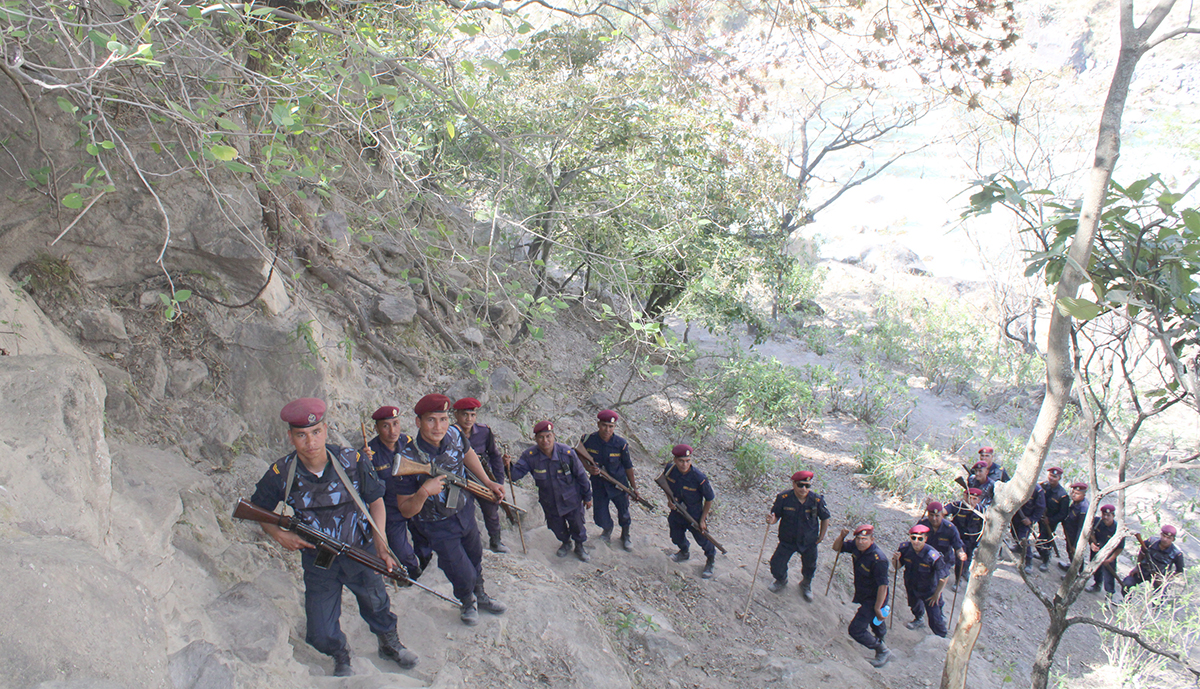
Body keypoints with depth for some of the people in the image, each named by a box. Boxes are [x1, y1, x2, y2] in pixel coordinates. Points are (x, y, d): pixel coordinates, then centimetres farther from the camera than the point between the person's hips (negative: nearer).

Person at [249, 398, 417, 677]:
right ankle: (340, 656, 38)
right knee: (321, 635, 3)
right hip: (318, 562, 0)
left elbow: (376, 500, -3)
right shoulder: (280, 475, -17)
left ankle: (390, 643, 54)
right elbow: (258, 510, 2)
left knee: (377, 605, 21)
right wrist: (279, 534, -16)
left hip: (360, 553, 0)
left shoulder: (353, 462, -17)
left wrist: (381, 543, -12)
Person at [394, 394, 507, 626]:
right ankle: (467, 603, 37)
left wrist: (487, 482, 11)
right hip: (438, 526, -5)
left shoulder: (454, 434, -19)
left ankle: (481, 596, 56)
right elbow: (406, 511, -25)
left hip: (465, 510, 5)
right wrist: (424, 492, -43)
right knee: (464, 576, 1)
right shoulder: (409, 459, -33)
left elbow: (467, 453, 8)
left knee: (475, 556, 26)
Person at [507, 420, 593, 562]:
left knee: (577, 525, 16)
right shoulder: (529, 456, -21)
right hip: (549, 501, 2)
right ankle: (565, 543, 54)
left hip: (571, 498, -2)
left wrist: (587, 497, -1)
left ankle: (580, 546, 47)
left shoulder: (567, 453, -24)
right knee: (557, 527, 22)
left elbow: (581, 475, -11)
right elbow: (516, 474, -23)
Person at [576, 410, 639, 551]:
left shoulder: (621, 444, -16)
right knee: (600, 517, 8)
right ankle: (607, 529, 46)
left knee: (624, 512, 14)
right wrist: (589, 469, -19)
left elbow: (628, 466, -4)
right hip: (598, 485, 1)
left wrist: (634, 487, 2)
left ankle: (625, 536, 45)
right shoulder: (588, 440, -15)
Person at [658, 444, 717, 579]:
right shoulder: (669, 470, -22)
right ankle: (684, 552, 60)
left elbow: (709, 499, -18)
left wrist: (703, 519, -12)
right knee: (676, 537, 26)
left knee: (703, 539, 15)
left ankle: (710, 560, 47)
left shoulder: (699, 478, -34)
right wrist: (669, 499, -12)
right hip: (675, 512, 4)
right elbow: (665, 483, 4)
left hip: (694, 516, -4)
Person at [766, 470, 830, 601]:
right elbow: (776, 516, -10)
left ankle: (806, 585, 54)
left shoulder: (817, 500, -19)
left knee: (809, 567, 19)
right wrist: (772, 520, -33)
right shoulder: (783, 498, -21)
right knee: (776, 566, 1)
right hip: (787, 540, -1)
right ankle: (781, 580, 39)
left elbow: (825, 518, -1)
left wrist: (821, 536, 1)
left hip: (809, 542, 1)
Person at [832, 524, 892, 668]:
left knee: (855, 630, -9)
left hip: (873, 600, -8)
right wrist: (842, 536, -18)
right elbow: (837, 547, 3)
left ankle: (883, 651, 7)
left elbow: (883, 585, -29)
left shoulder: (878, 559, -34)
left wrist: (877, 608, -24)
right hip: (862, 596, 8)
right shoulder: (856, 547, -11)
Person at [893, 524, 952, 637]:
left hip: (929, 591, -5)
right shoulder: (905, 548, -24)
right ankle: (919, 619, 66)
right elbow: (897, 566, -7)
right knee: (914, 606, 33)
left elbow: (944, 577, -23)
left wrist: (937, 594, -12)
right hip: (911, 587, 5)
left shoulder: (933, 556, -36)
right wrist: (896, 559, -30)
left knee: (935, 621, -1)